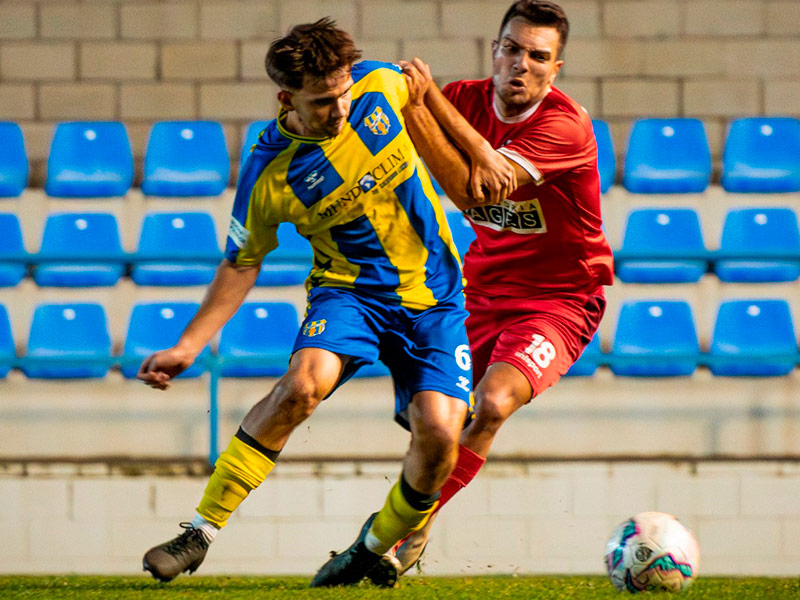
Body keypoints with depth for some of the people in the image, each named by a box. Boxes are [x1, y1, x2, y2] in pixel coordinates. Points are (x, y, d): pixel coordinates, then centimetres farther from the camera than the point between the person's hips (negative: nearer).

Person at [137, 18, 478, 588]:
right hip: (348, 288, -2)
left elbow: (425, 99, 15)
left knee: (438, 433, -17)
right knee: (303, 383, -32)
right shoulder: (268, 176, -17)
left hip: (434, 297, 2)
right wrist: (188, 345, -9)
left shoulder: (380, 83, -11)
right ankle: (201, 531, -19)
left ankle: (376, 546, 13)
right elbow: (242, 262, -3)